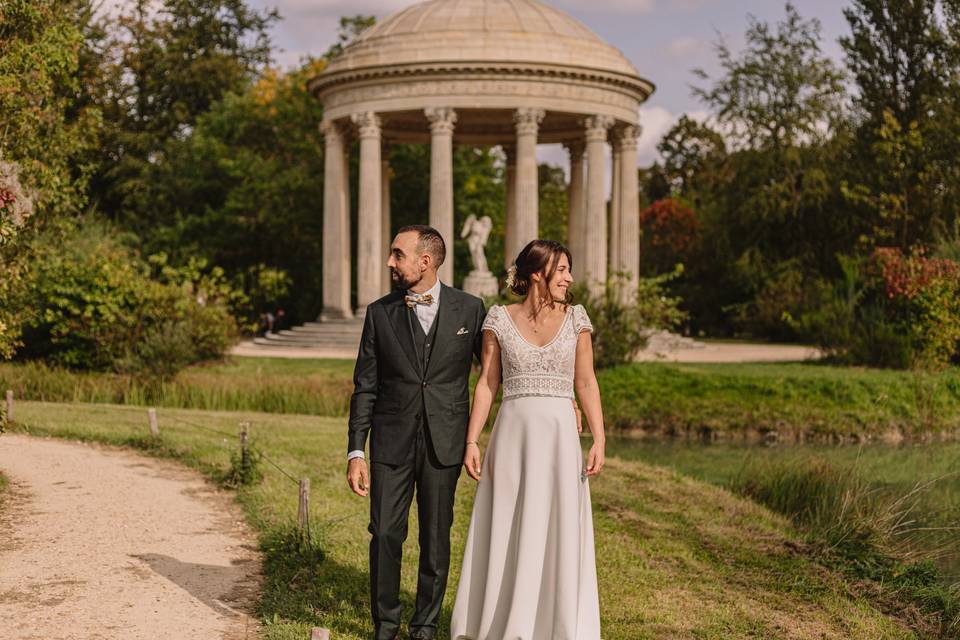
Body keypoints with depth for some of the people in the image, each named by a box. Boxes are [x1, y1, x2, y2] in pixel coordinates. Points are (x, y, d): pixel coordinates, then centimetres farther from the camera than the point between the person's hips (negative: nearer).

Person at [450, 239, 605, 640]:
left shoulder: (575, 318, 5)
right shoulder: (499, 318, 3)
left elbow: (586, 383, 4)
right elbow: (486, 384, 4)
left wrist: (599, 440, -5)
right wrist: (471, 441, -3)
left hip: (560, 435, 0)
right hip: (512, 434, 0)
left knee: (557, 534, 2)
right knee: (503, 535, 5)